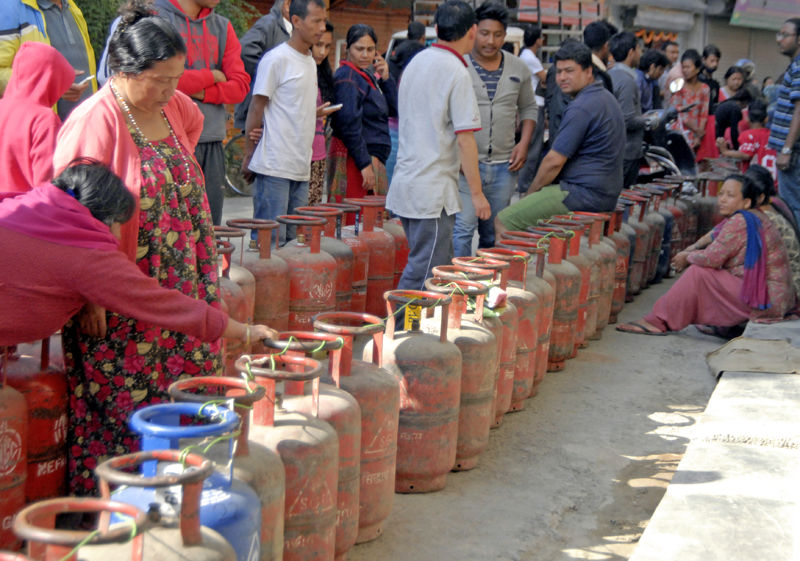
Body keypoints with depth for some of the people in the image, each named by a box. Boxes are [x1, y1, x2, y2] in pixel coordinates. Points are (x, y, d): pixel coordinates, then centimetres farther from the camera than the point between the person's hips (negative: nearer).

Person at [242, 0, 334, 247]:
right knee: (270, 241, -7)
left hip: (302, 168, 8)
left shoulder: (310, 62, 17)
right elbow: (256, 110, -7)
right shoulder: (277, 59, -7)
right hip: (275, 167, -8)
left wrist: (316, 113, 6)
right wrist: (249, 156, -7)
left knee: (294, 240, 8)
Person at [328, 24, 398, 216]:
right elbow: (349, 124, -19)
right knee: (354, 222, -7)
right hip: (354, 159, -9)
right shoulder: (347, 77, -11)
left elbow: (393, 110, 13)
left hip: (372, 160, 9)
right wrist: (364, 164, -21)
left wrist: (386, 79, 1)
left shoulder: (367, 76, 16)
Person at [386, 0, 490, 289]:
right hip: (433, 191, -9)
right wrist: (476, 193, -11)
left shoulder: (416, 62, 12)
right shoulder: (457, 73, -14)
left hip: (405, 182, 9)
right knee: (423, 274, -4)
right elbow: (465, 138, -17)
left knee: (441, 266, 18)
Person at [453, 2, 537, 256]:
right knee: (462, 228, -13)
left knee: (493, 234, 10)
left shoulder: (519, 69, 9)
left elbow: (529, 108, 20)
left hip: (504, 166, 4)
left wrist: (524, 143, 5)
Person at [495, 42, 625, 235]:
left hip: (584, 193, -11)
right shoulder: (607, 98, 16)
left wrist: (531, 191, -1)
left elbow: (554, 161, -18)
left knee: (503, 221, -11)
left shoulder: (581, 108, -17)